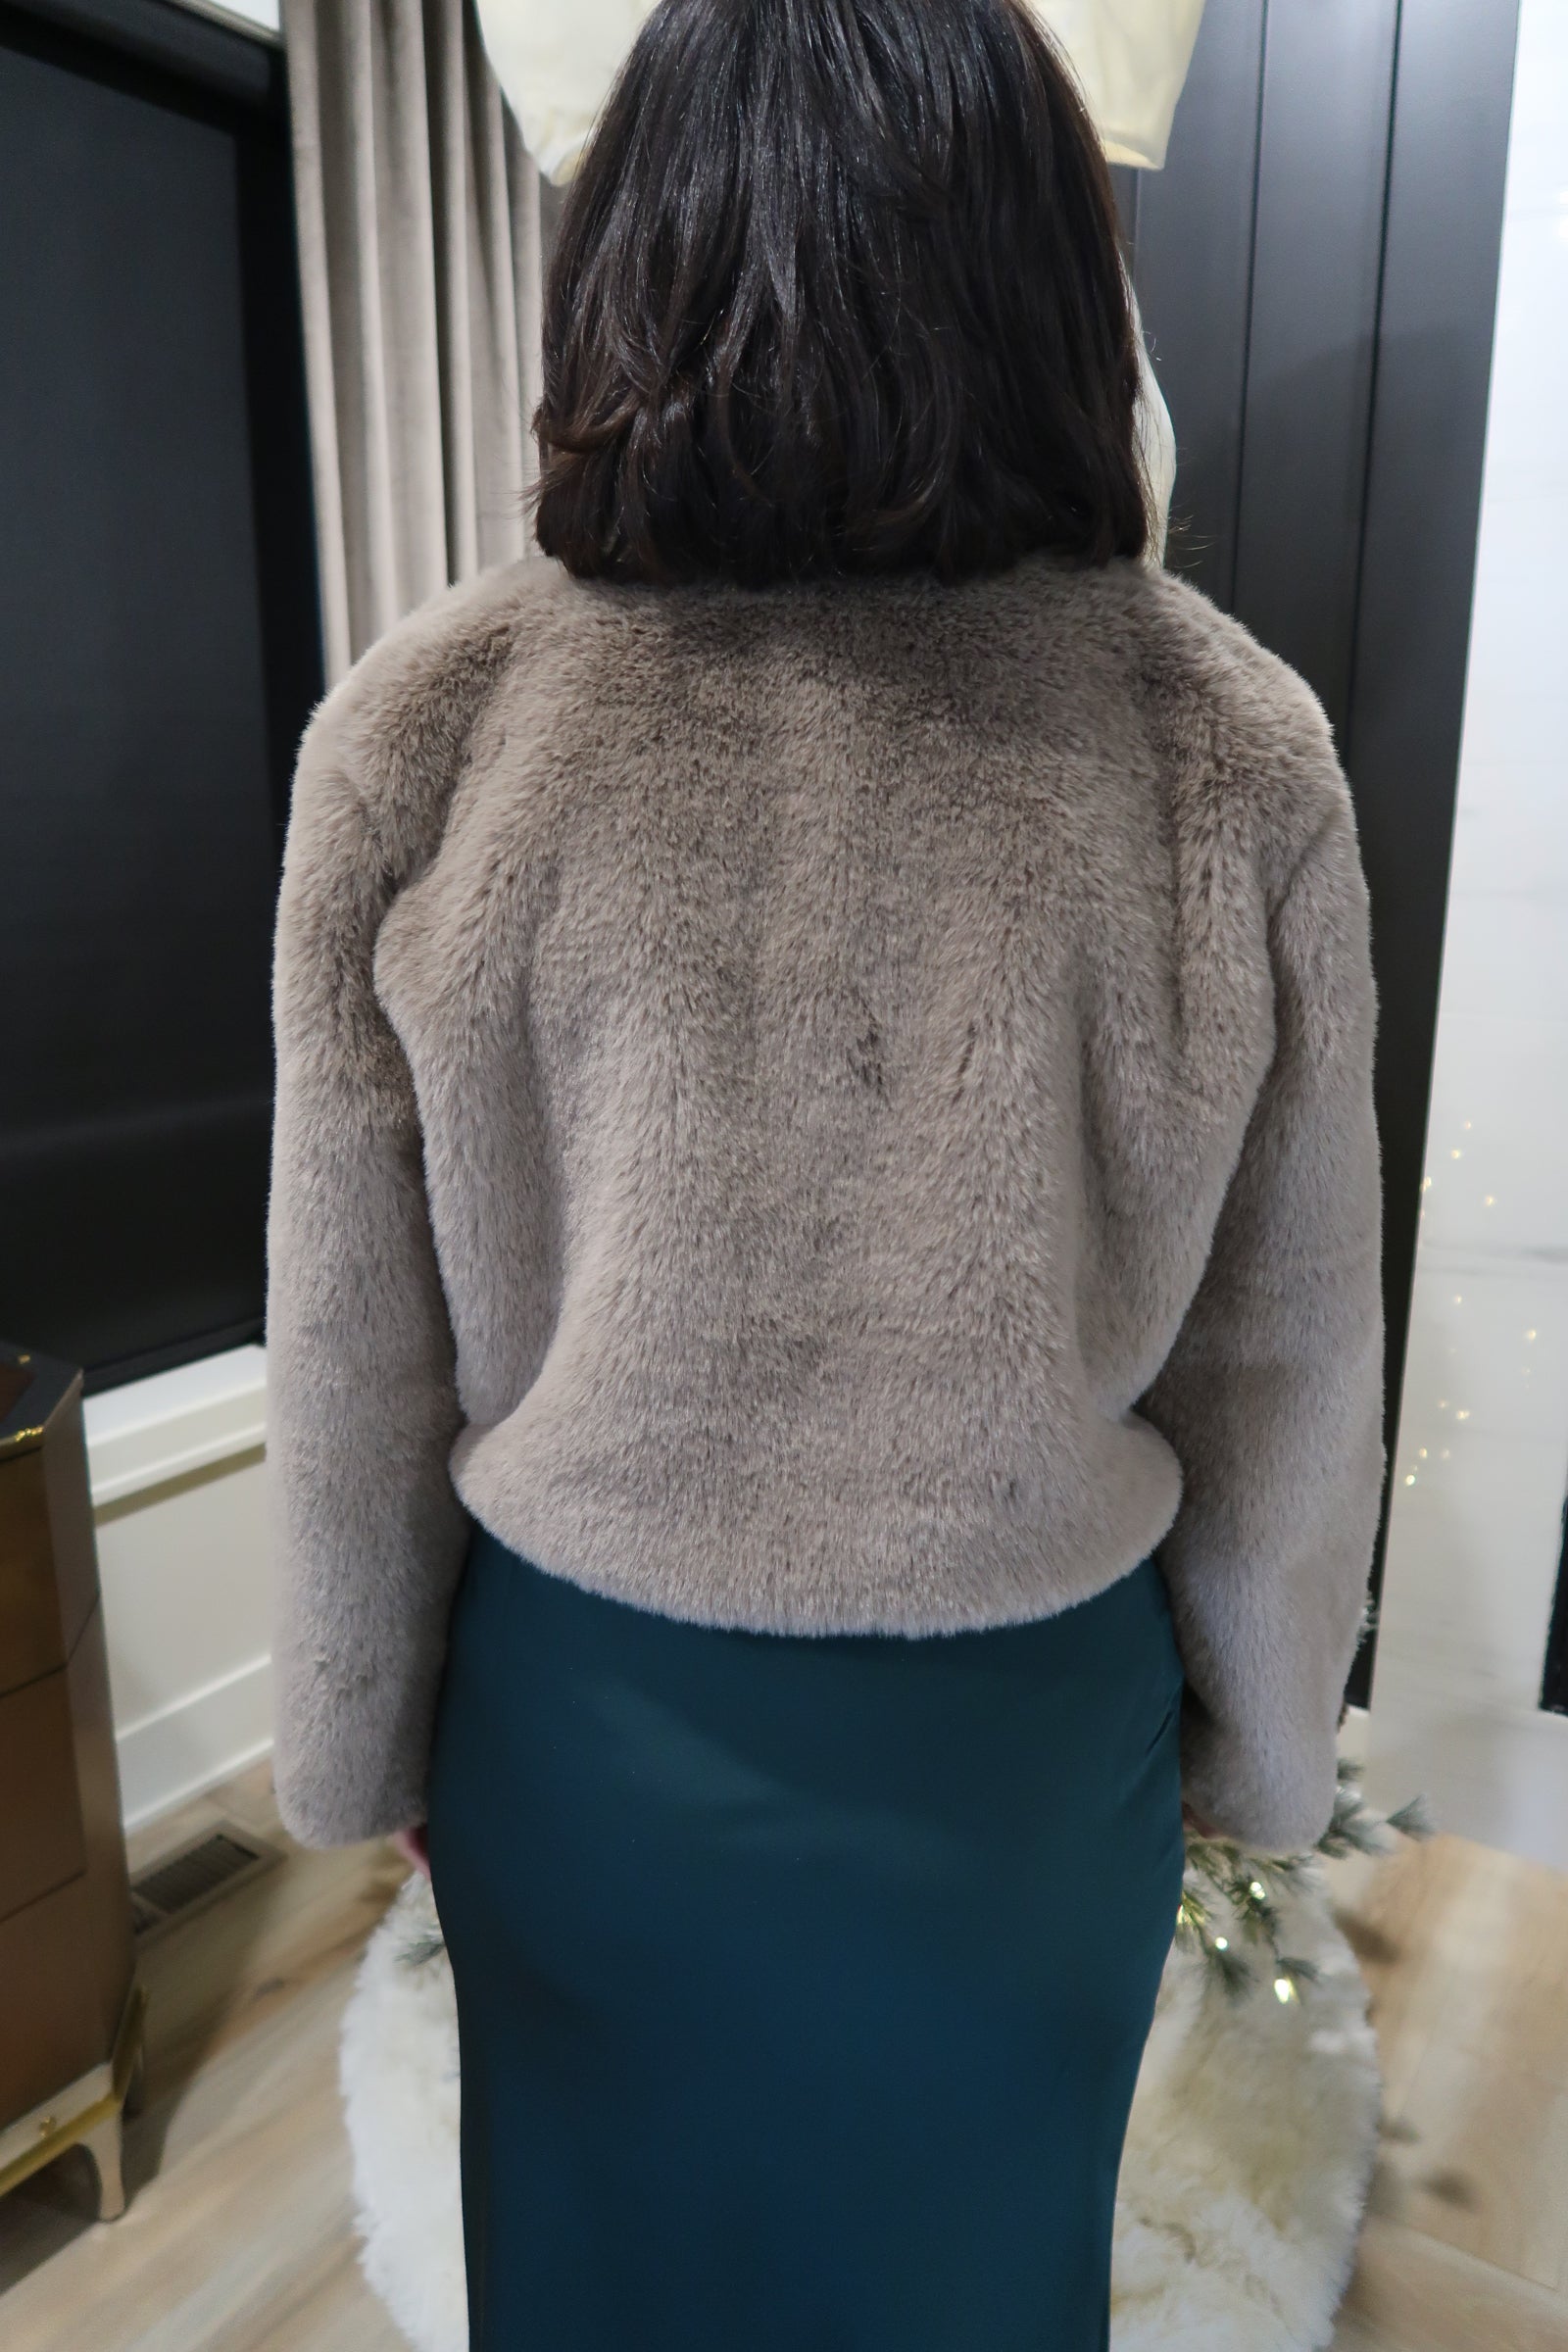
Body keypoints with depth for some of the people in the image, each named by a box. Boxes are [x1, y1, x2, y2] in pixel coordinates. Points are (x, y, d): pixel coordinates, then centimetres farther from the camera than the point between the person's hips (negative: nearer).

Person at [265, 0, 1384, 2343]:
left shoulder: (423, 729, -16)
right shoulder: (1234, 749, -16)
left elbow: (355, 1361, -10)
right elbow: (1287, 1366, -8)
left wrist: (362, 1738, 7)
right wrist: (1265, 1740, 9)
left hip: (590, 1720, 0)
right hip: (1026, 1736, 1)